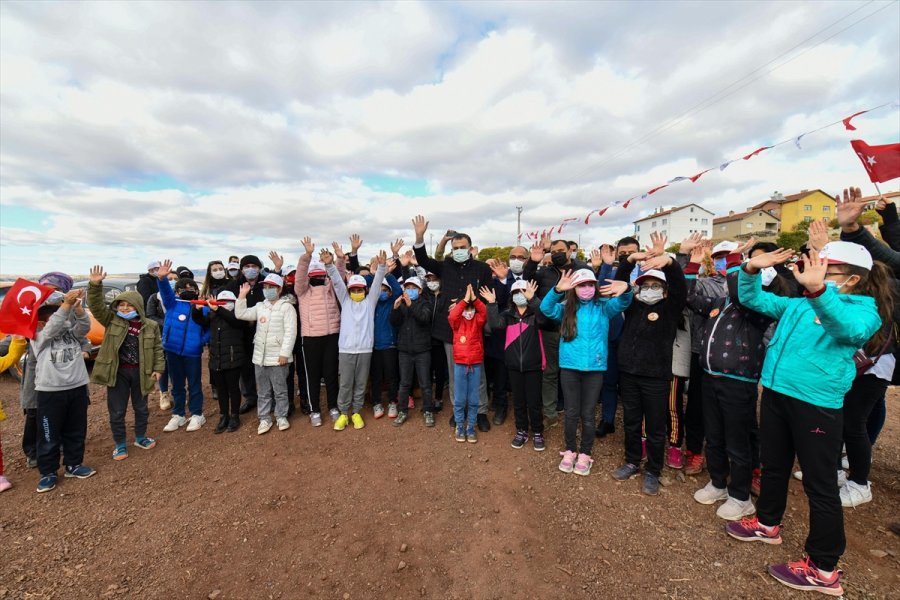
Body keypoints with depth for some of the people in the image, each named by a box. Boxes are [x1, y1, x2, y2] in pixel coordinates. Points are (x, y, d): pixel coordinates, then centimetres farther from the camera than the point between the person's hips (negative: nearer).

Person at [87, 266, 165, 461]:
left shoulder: (151, 326, -1)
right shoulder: (112, 320, -2)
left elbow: (157, 348, 3)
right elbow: (96, 306, -16)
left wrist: (158, 369, -3)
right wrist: (95, 286, -30)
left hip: (140, 372, 1)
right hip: (118, 372, -1)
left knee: (141, 408, 16)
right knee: (117, 411, 8)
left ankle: (140, 437, 36)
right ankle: (120, 444, 24)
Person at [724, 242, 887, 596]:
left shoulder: (865, 311, -7)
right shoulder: (798, 304, 12)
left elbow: (851, 329, -30)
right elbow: (752, 300, 14)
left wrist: (818, 290, -46)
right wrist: (752, 270, -4)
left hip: (816, 403, -6)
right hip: (776, 392, 7)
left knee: (820, 483, 4)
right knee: (773, 465, 20)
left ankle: (823, 569, 20)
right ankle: (767, 524, 41)